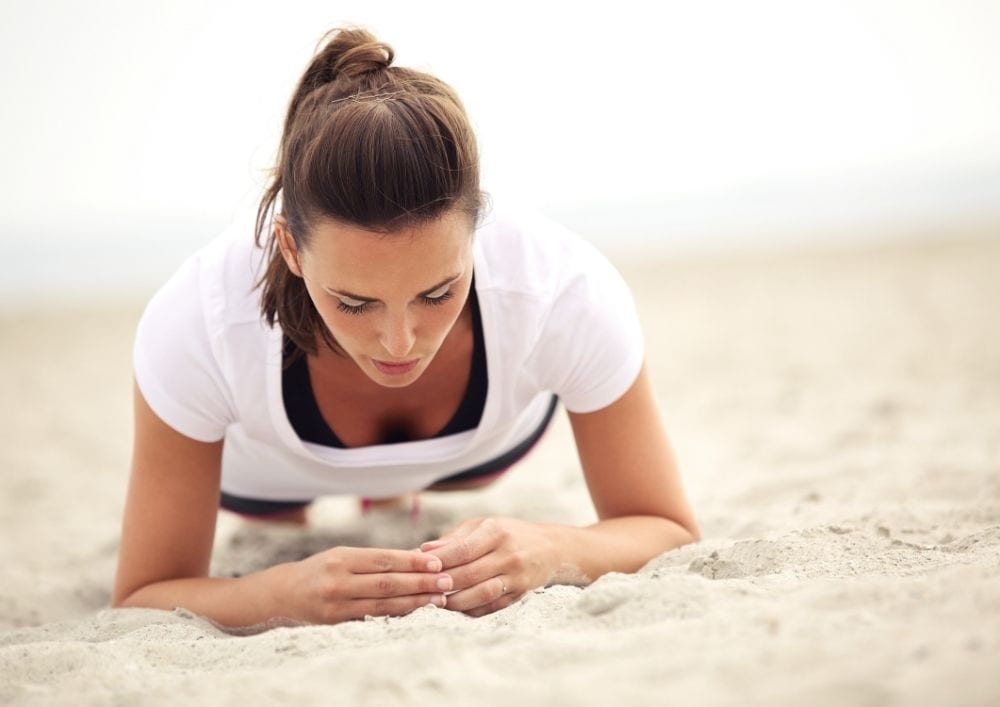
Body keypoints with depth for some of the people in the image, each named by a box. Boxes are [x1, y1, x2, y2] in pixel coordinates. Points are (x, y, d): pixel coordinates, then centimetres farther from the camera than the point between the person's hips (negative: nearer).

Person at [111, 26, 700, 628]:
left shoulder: (567, 291, -44)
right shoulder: (193, 324, -45)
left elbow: (673, 535, -30)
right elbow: (140, 602, -34)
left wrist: (553, 552, -53)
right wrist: (285, 593, -56)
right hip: (261, 460, 0)